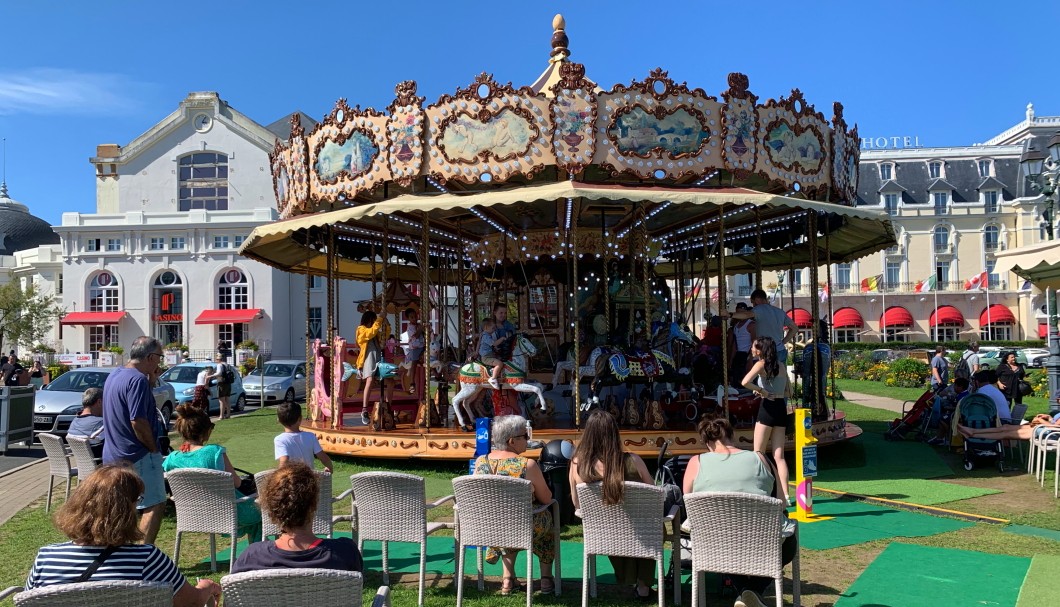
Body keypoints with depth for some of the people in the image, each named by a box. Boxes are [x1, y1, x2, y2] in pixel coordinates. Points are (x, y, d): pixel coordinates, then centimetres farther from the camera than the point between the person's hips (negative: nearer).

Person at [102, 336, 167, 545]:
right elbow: (138, 421, -24)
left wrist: (151, 379, 10)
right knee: (155, 504, -2)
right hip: (138, 457, -10)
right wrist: (154, 448, -13)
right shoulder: (137, 380, -21)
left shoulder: (114, 375, 11)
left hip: (113, 456, 10)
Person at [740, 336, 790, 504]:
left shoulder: (761, 364, -7)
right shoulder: (780, 365, 12)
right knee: (779, 456, 6)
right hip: (781, 408, 6)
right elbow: (787, 390, 18)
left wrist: (761, 391, -10)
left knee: (758, 454, 4)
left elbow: (745, 382, -23)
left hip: (767, 408, -6)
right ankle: (785, 495, -1)